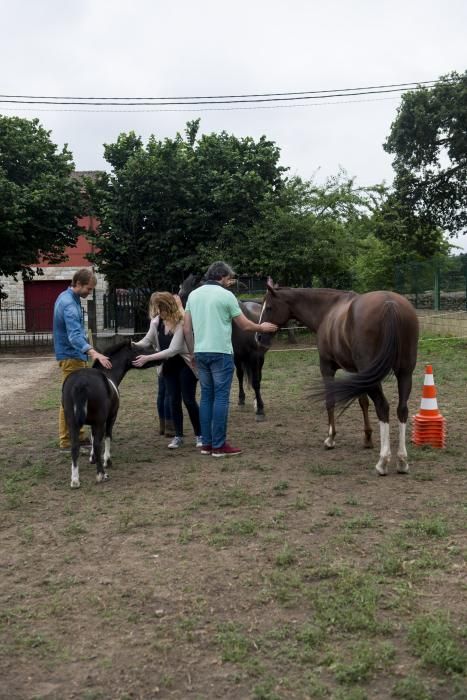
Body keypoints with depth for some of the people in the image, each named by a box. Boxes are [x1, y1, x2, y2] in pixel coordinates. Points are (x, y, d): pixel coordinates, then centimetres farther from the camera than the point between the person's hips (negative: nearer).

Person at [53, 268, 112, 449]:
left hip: (75, 355, 10)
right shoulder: (69, 305, -24)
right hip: (71, 356, -10)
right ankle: (67, 441, 1)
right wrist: (94, 353, -52)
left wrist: (89, 352, 25)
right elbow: (74, 336, -38)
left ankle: (77, 436, 23)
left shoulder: (67, 297, 9)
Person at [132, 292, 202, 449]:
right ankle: (178, 436, 14)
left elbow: (172, 350, -30)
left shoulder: (181, 322, -27)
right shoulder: (156, 321, -8)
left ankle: (199, 435, 11)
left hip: (185, 364, -5)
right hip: (168, 365, 5)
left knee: (188, 400, -4)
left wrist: (148, 358, -33)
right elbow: (147, 341, -1)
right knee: (174, 400, 5)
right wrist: (133, 345, -21)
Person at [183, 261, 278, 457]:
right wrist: (262, 327, 18)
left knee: (206, 396, 11)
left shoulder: (193, 295, 10)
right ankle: (219, 446, -2)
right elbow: (245, 325, 0)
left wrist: (193, 352, 16)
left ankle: (206, 443, 12)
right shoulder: (226, 295, -6)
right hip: (221, 352, -6)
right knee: (221, 397, -3)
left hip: (200, 353, 6)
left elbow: (186, 328, 9)